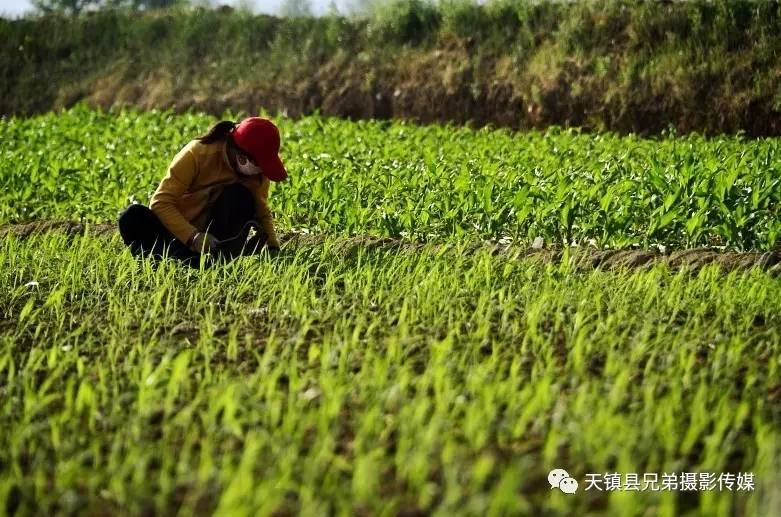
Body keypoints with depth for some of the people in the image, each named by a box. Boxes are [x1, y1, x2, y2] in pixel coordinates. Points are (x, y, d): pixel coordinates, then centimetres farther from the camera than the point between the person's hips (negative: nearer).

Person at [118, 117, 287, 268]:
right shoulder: (197, 154, -20)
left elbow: (262, 212, 5)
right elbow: (161, 201, -22)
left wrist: (273, 246, -15)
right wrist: (193, 237, -34)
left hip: (212, 235, 2)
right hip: (178, 234, -2)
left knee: (240, 196, -25)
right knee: (132, 217, -31)